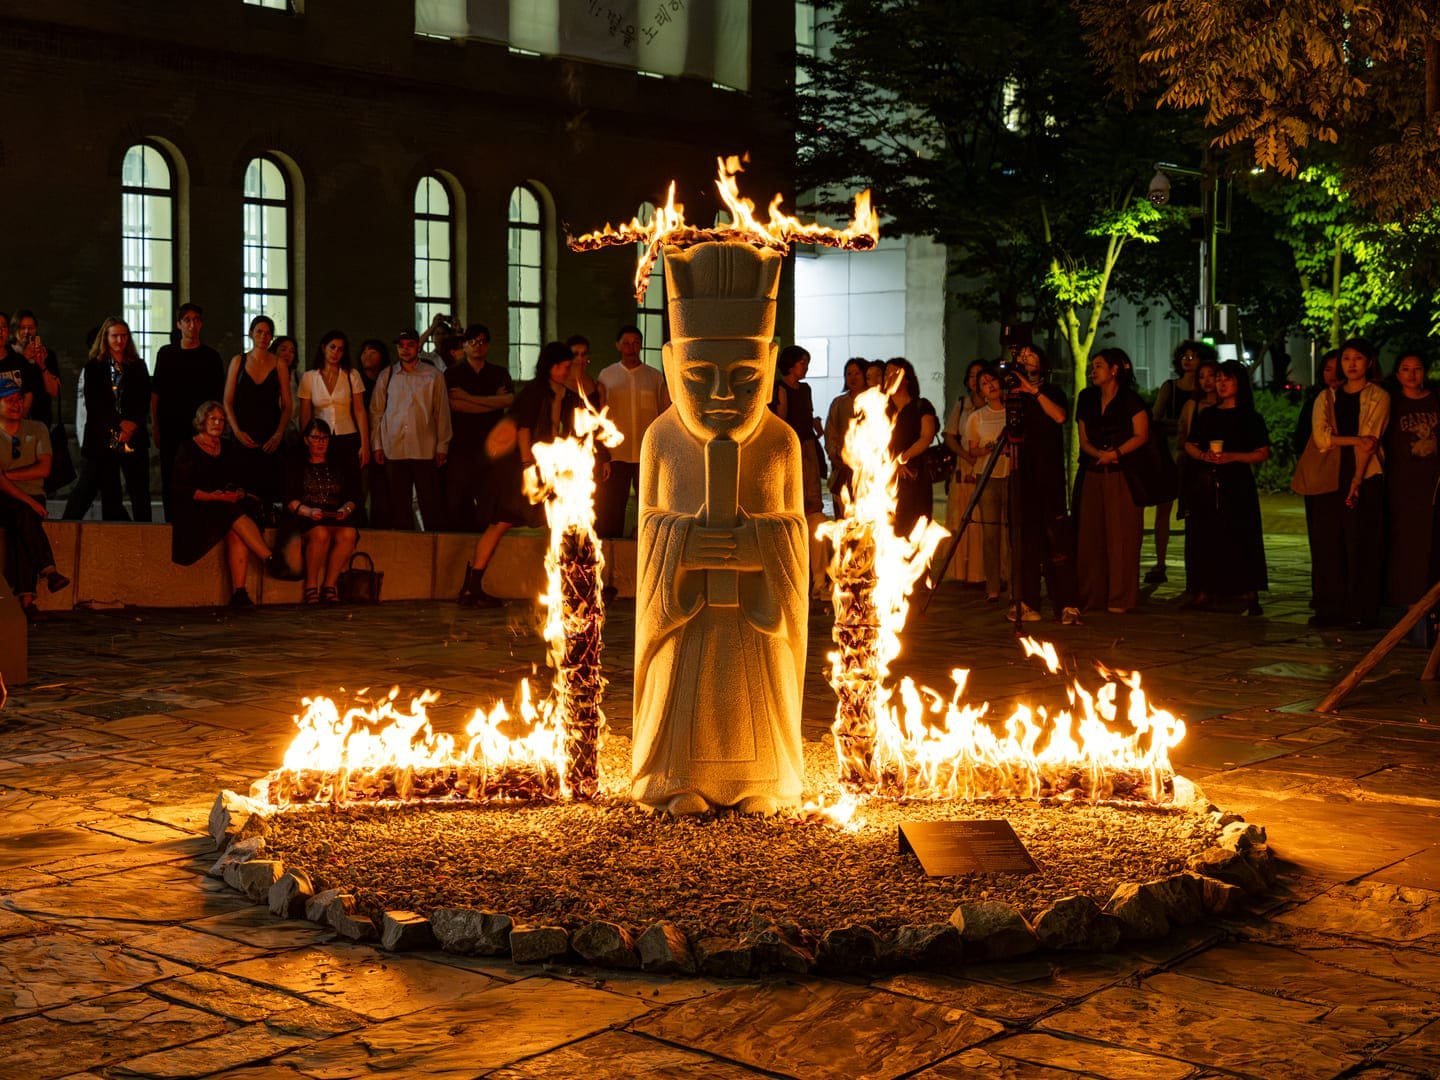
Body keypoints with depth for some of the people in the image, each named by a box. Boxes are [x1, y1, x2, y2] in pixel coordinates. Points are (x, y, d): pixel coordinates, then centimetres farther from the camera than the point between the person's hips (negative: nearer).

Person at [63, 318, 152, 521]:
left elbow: (145, 402, 6)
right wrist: (118, 426, -12)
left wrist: (133, 425, -10)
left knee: (140, 493, -1)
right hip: (103, 439, -1)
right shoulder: (93, 368, 6)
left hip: (134, 438, 1)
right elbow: (93, 404, -1)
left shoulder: (138, 367, 12)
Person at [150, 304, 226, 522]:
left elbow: (218, 397, 8)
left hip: (200, 429, -1)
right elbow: (155, 393, 11)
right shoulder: (166, 353, 10)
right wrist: (155, 426, 3)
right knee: (169, 481, 0)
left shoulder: (211, 356, 7)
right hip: (171, 428, 1)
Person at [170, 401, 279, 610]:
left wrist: (239, 494, -9)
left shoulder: (229, 449, 18)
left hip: (231, 505, 3)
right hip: (198, 510, -3)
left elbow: (242, 481, 15)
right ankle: (270, 560, -42)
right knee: (236, 515, -34)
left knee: (237, 534, -32)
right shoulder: (188, 449, 4)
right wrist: (213, 497, -17)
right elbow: (181, 489, -6)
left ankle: (239, 592, -40)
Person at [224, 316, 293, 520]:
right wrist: (236, 431, -6)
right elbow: (227, 401, 7)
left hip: (270, 437, 0)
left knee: (269, 487, -8)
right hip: (243, 436, 0)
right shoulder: (238, 361, 9)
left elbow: (287, 404, 5)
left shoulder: (279, 364, 8)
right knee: (243, 488, -8)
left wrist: (278, 434, -8)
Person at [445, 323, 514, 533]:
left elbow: (509, 400, -3)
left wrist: (469, 398, -6)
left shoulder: (500, 374, 15)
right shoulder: (453, 374, 11)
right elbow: (453, 404, -6)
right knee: (456, 501, -6)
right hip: (460, 445, -1)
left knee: (488, 503, -4)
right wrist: (492, 402, -4)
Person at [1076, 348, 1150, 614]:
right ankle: (1092, 595, 10)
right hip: (1094, 474, 5)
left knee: (1121, 535, -5)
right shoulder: (1087, 399, 14)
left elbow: (1141, 435, -7)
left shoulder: (1130, 399, -2)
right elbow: (1083, 439, 12)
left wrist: (1116, 453, -19)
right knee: (1091, 535, 4)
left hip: (1122, 475, -5)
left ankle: (1120, 598, -2)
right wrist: (1099, 454, -8)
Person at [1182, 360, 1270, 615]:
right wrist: (1203, 455, -5)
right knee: (1205, 536, 1)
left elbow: (1263, 454, -2)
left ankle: (1250, 595, -7)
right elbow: (1189, 445, 16)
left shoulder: (1250, 418, 3)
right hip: (1205, 485, 4)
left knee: (1240, 536, -8)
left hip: (1236, 485, -4)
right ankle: (1203, 592, 4)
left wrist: (1232, 456, -14)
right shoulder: (1206, 415, 16)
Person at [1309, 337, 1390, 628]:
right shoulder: (1326, 398, 13)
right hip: (1330, 478, 3)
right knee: (1328, 543, 0)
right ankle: (1330, 609, 4)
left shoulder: (1378, 397, 4)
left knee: (1362, 544, -4)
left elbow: (1369, 442, -6)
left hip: (1365, 477, -3)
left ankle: (1362, 611, 0)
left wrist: (1356, 481, -14)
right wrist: (1355, 440, -15)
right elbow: (1321, 437, -2)